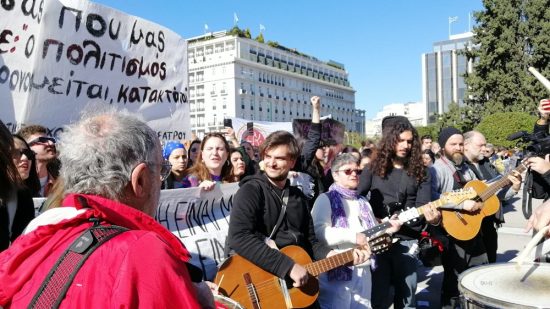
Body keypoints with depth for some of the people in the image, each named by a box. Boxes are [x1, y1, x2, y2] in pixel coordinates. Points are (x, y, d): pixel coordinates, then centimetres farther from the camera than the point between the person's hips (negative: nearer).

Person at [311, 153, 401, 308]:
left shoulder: (363, 202, 19)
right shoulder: (326, 199, -6)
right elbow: (318, 232, -21)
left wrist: (387, 228, 3)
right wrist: (353, 236, -20)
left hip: (363, 270, 7)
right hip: (336, 271, -7)